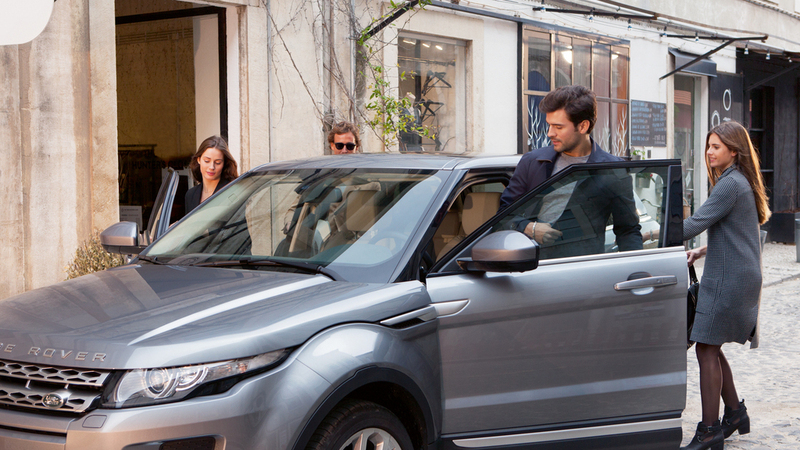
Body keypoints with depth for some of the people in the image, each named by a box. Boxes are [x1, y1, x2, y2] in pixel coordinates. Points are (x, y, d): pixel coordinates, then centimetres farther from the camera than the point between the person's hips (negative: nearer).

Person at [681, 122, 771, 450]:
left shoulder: (730, 184, -16)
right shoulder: (738, 182, 16)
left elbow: (695, 224, -21)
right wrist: (703, 252, 14)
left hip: (729, 279, -10)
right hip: (738, 277, 10)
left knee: (707, 349, -8)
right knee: (711, 348, 15)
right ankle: (735, 413, 25)